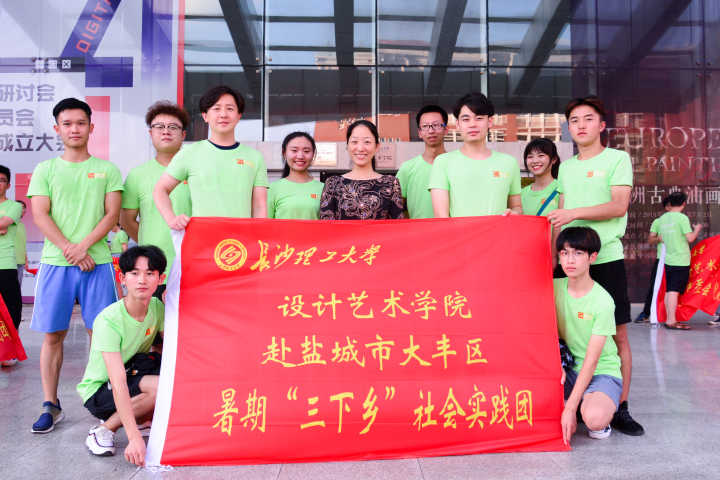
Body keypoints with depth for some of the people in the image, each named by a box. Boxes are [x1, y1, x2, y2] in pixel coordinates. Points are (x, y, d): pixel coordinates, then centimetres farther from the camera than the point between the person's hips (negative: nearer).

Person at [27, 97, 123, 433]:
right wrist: (68, 249, -11)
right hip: (55, 262, 1)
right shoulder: (45, 169, 12)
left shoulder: (107, 169, 11)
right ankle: (50, 405, 13)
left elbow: (112, 214, 2)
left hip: (97, 261, -1)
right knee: (52, 334, 3)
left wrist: (83, 246, -11)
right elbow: (40, 215, 3)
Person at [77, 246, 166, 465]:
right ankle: (103, 430, -13)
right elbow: (118, 382, -33)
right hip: (98, 391, -6)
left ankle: (142, 418, -1)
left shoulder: (158, 307, -9)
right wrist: (134, 438, -39)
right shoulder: (108, 319, -27)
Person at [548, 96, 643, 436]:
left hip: (606, 258, -4)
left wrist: (575, 212, -16)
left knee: (617, 334, -1)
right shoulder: (566, 167, 17)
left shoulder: (617, 159, 2)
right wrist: (553, 255, 10)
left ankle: (620, 408, 8)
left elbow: (619, 206, -10)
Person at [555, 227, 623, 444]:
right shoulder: (554, 288, -5)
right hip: (569, 370, 5)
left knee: (594, 418, -35)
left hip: (602, 372, -5)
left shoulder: (603, 301, -19)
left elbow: (591, 360, -20)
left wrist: (570, 408, -23)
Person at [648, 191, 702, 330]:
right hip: (680, 260, -6)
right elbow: (690, 238, -10)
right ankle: (671, 321, -9)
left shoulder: (661, 219, 9)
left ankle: (670, 320, 13)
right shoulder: (682, 218, -9)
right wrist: (697, 229, 7)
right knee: (674, 290, -8)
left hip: (667, 260, 6)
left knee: (669, 290, 9)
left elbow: (650, 239, 9)